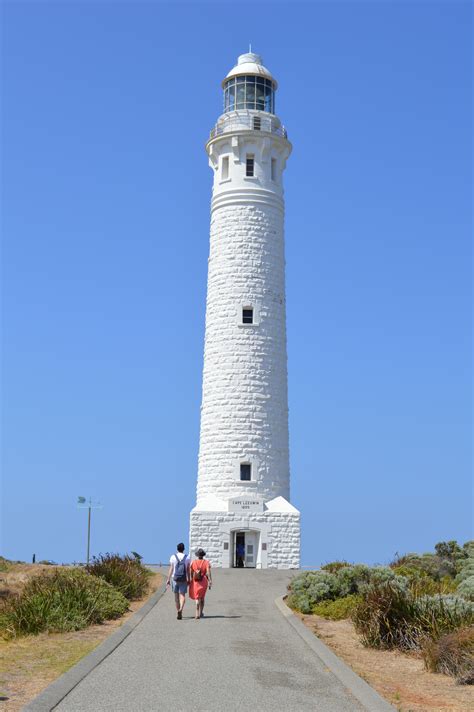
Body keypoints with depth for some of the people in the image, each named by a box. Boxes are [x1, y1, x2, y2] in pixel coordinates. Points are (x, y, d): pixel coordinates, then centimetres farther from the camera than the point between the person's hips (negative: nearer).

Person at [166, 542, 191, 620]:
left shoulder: (173, 557, -3)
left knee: (176, 595, 12)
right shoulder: (187, 558, 0)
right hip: (183, 579, 0)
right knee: (182, 595, -2)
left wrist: (168, 579, 1)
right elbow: (188, 570, 1)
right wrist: (188, 579, 9)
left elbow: (171, 569, -4)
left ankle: (178, 611, 19)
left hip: (174, 578, 0)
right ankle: (181, 609, -26)